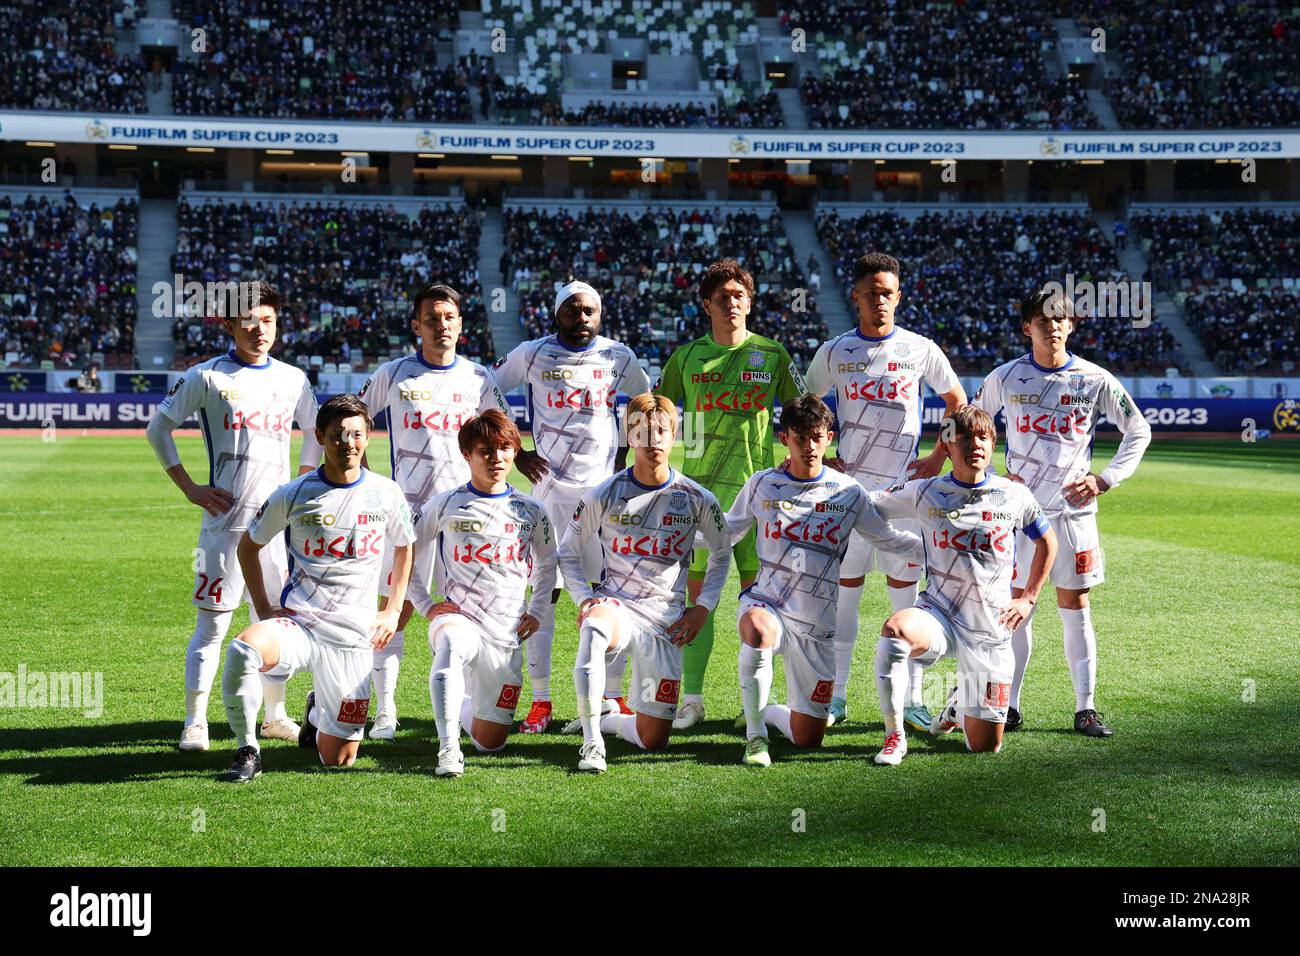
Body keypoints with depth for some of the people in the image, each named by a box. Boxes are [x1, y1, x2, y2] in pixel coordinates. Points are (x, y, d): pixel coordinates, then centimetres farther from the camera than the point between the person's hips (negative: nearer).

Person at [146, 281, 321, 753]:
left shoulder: (293, 379, 10)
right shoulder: (207, 376, -3)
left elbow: (316, 431, 25)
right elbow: (158, 428, 2)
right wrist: (190, 488, -3)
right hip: (226, 520, -4)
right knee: (212, 625, -3)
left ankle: (275, 715, 23)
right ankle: (194, 722, 4)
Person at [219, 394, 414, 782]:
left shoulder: (386, 494, 1)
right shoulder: (293, 495, -3)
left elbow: (404, 547, 19)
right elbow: (248, 545, 12)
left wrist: (393, 611, 11)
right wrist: (263, 608, 3)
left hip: (353, 637, 1)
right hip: (296, 623, -1)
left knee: (338, 759, 3)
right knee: (242, 648, -37)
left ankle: (319, 711, 40)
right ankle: (247, 753, -16)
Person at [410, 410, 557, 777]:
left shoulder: (530, 511, 7)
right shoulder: (446, 505, 1)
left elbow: (547, 562, 24)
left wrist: (536, 610, 12)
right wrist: (426, 605, 1)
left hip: (506, 635, 3)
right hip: (457, 617, -3)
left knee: (490, 743, 6)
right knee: (451, 644, -43)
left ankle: (465, 708, 41)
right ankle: (448, 748, -40)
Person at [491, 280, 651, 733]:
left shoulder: (618, 356, 5)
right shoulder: (533, 354, 0)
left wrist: (625, 452, 10)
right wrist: (515, 453, 2)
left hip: (604, 488, 2)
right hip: (550, 487, -1)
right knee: (542, 593, -2)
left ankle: (614, 695, 12)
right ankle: (540, 701, 6)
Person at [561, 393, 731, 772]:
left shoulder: (697, 499, 0)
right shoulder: (604, 496, -2)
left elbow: (721, 553, 18)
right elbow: (568, 553, 10)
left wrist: (704, 606, 7)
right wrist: (585, 598, -5)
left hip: (665, 621, 2)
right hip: (616, 603, -2)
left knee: (653, 740, 0)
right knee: (594, 629, -42)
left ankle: (603, 718, 34)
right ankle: (591, 741, -33)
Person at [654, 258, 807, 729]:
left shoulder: (772, 355, 4)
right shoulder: (686, 356, 6)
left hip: (755, 486, -1)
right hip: (699, 486, 1)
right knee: (697, 592, 1)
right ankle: (692, 699, 7)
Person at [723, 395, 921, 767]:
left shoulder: (848, 493, 1)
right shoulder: (762, 484, 2)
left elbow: (888, 538, 11)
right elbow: (726, 532, 14)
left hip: (816, 628, 1)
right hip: (765, 603, -1)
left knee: (807, 739, 2)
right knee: (759, 631, -42)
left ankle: (763, 711, 38)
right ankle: (755, 734, -22)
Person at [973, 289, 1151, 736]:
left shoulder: (1095, 380, -2)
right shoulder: (1005, 377, 0)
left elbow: (1139, 431, 8)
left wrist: (1105, 480, -2)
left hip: (1074, 510, 0)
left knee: (1075, 606, 4)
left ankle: (1085, 708, 9)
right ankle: (1009, 705, 10)